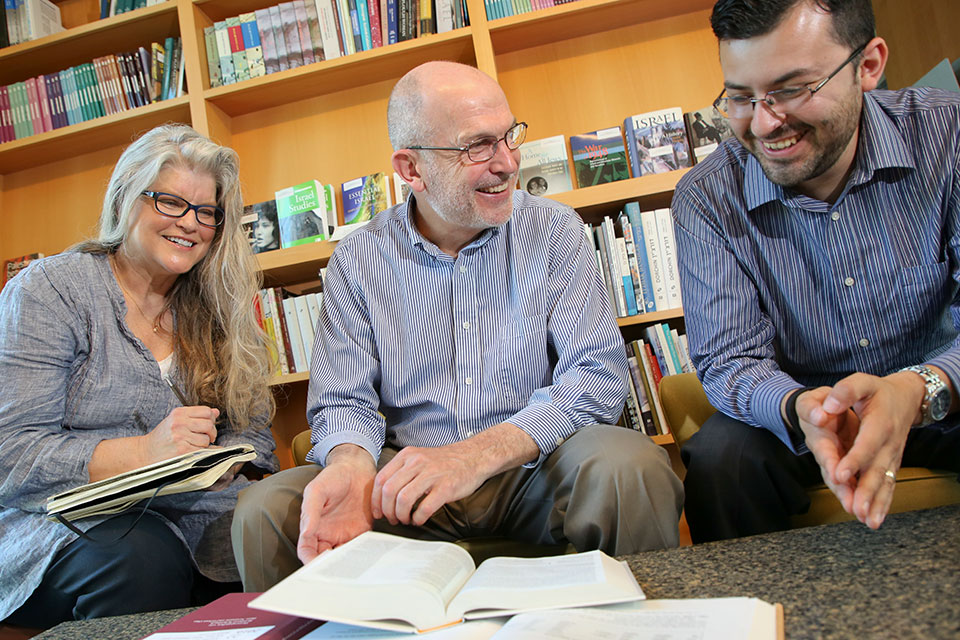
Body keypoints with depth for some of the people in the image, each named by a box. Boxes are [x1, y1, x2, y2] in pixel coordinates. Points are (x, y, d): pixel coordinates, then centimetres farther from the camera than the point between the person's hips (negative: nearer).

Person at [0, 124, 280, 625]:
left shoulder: (214, 310, 14)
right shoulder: (47, 290, -1)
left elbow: (253, 433, 10)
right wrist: (141, 452, -21)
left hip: (197, 516, 3)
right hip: (66, 523, -2)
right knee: (144, 557, -36)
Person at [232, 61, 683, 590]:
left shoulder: (554, 230, -1)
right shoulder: (357, 261, 2)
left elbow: (598, 373, -11)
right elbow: (344, 402, 1)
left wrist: (479, 454, -26)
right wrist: (352, 464, -25)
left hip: (530, 469, 0)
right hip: (409, 483, 1)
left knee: (629, 466, -31)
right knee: (266, 510, -20)